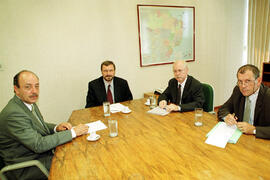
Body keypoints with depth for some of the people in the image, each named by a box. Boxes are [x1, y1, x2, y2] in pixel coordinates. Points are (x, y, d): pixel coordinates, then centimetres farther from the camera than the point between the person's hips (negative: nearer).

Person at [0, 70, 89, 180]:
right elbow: (38, 145, -28)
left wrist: (56, 128, -6)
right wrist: (72, 132, -25)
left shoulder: (29, 102, 0)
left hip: (41, 153, 8)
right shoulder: (13, 114, -28)